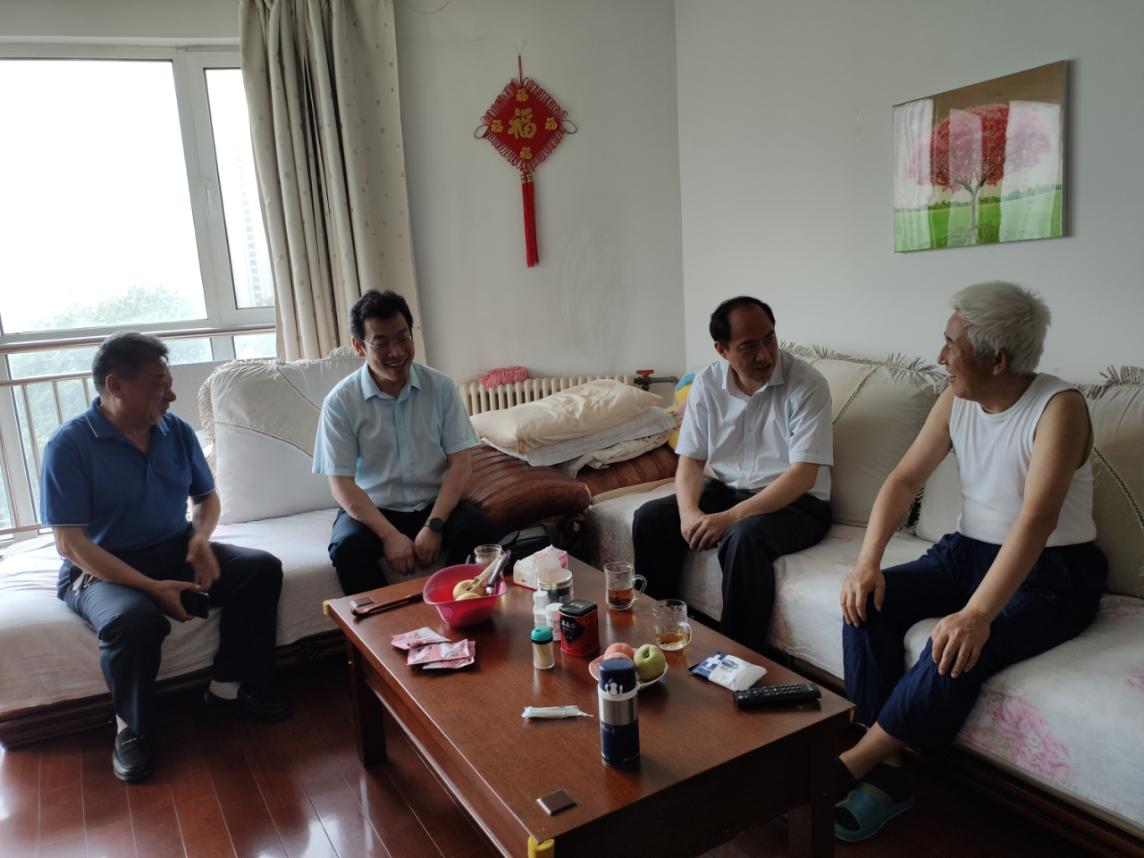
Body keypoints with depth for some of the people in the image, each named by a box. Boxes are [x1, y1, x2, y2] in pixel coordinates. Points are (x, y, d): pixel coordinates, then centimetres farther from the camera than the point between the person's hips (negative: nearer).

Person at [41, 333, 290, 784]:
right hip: (101, 570, -5)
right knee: (134, 620, -37)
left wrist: (200, 537, -10)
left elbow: (206, 495, 15)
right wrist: (152, 586, -27)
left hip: (174, 552, 6)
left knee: (262, 568, -14)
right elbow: (70, 544, -19)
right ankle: (133, 729, -7)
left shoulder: (177, 432, 1)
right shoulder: (69, 445, -15)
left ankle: (229, 687, 1)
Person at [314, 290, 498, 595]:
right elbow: (341, 484, -10)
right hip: (372, 509, -1)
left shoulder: (440, 386, -3)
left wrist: (434, 525, -18)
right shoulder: (340, 402, -8)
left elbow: (459, 463, -5)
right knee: (348, 547, -31)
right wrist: (390, 535, -22)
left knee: (478, 529, -27)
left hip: (435, 504, 1)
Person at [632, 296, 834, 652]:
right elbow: (690, 459, 1)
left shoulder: (807, 384, -17)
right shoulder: (707, 384, -2)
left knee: (743, 537, -35)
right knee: (650, 517, -13)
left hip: (795, 503, -5)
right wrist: (689, 511, -21)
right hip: (727, 489, 5)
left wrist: (731, 517, -30)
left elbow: (804, 475, -23)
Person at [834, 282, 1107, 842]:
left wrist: (976, 613, -41)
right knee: (869, 602, -17)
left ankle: (850, 765, -14)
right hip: (967, 551, 6)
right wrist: (866, 563, -16)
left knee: (958, 651, -32)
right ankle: (885, 773, -12)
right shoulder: (955, 402, 1)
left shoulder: (1058, 407, -19)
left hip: (1051, 573, -6)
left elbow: (1036, 520, -31)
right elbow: (904, 480, -1)